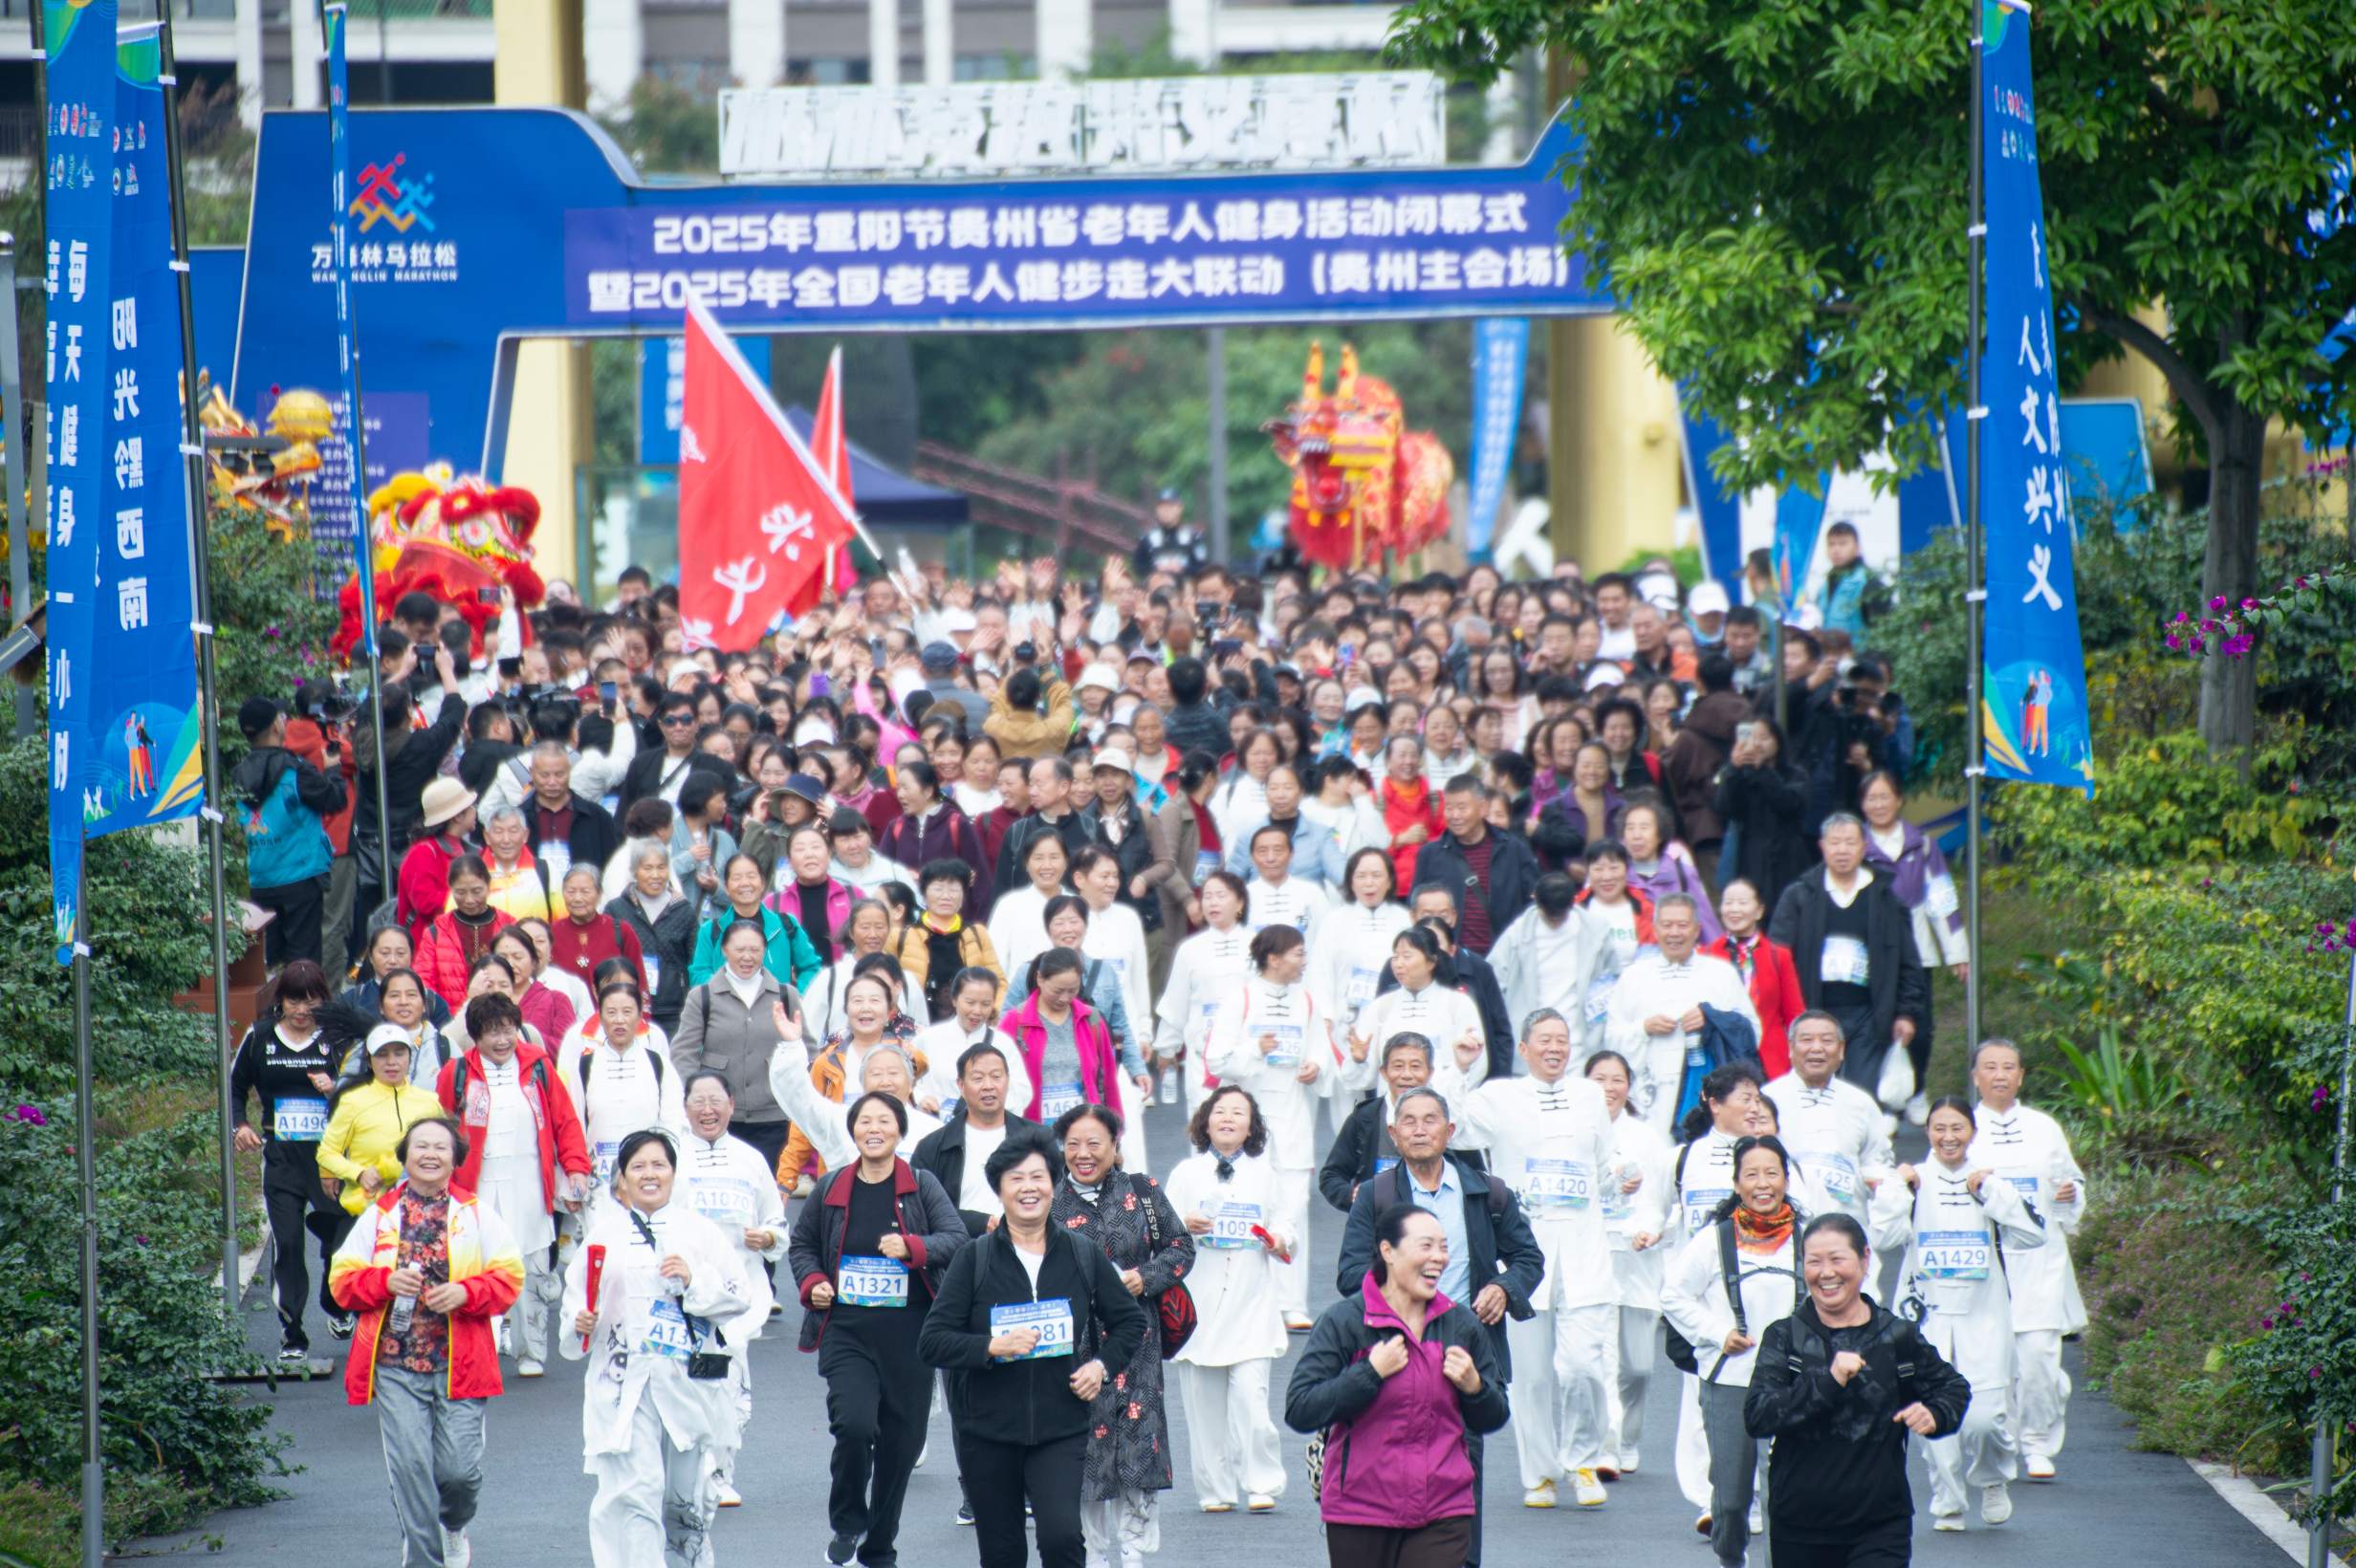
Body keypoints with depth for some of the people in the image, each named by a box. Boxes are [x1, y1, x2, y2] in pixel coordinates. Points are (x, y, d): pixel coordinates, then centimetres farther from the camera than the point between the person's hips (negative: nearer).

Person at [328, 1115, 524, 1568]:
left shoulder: (477, 1214, 9)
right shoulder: (379, 1215, 10)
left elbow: (509, 1277, 5)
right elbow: (343, 1279, 8)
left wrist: (466, 1292, -14)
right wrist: (385, 1282, -12)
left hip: (459, 1362, 0)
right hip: (395, 1363, 0)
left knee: (459, 1469, -3)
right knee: (409, 1466, -9)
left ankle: (454, 1526, 30)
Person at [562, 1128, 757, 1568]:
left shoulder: (700, 1231, 7)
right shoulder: (604, 1232, 8)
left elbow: (739, 1297, 3)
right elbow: (575, 1296, 9)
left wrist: (693, 1279, -13)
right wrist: (580, 1323, -12)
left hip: (689, 1380, 1)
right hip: (624, 1381, -1)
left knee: (688, 1494, 11)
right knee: (633, 1491, -13)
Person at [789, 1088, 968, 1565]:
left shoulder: (922, 1187, 1)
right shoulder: (831, 1189, 5)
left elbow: (956, 1237, -9)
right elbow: (802, 1244, 19)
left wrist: (912, 1247, -26)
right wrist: (811, 1283, 0)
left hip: (908, 1333, 0)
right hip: (846, 1332, 0)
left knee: (902, 1440, 5)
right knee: (854, 1425, -21)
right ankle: (848, 1522, 5)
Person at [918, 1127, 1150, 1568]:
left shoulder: (1083, 1258, 4)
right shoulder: (974, 1260, -1)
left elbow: (1131, 1321, 17)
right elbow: (932, 1342, -6)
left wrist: (1102, 1365, 0)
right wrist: (993, 1347, -21)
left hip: (1061, 1428, 0)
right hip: (987, 1429, 0)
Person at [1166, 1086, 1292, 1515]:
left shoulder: (1264, 1174, 14)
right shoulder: (1187, 1173, 11)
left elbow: (1287, 1231, 16)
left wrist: (1280, 1242, -6)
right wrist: (1183, 1227, -15)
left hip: (1251, 1305, 0)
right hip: (1199, 1304, 1)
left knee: (1251, 1395, -13)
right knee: (1203, 1401, -1)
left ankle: (1261, 1485, -6)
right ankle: (1215, 1489, 7)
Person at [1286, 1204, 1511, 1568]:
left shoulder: (1461, 1324, 7)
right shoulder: (1343, 1322, -5)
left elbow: (1495, 1417, 16)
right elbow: (1299, 1411, -14)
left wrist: (1473, 1386, -6)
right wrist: (1371, 1372, -18)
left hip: (1443, 1516, 2)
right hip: (1359, 1515, -2)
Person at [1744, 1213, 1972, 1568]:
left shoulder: (1897, 1337, 2)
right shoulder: (1784, 1337, -1)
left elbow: (1953, 1388, 19)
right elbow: (1757, 1415, -15)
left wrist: (1935, 1415, -5)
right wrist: (1829, 1380, -24)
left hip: (1880, 1528, -1)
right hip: (1800, 1530, 1)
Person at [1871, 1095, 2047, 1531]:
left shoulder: (1993, 1182, 6)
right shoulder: (1913, 1181, 3)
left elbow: (2033, 1235, -4)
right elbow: (1885, 1235, -8)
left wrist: (1991, 1193, -10)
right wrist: (1898, 1187, -13)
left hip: (1984, 1318, 0)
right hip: (1928, 1314, 0)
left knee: (1984, 1415, -9)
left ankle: (1993, 1479, 20)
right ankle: (1947, 1504, 12)